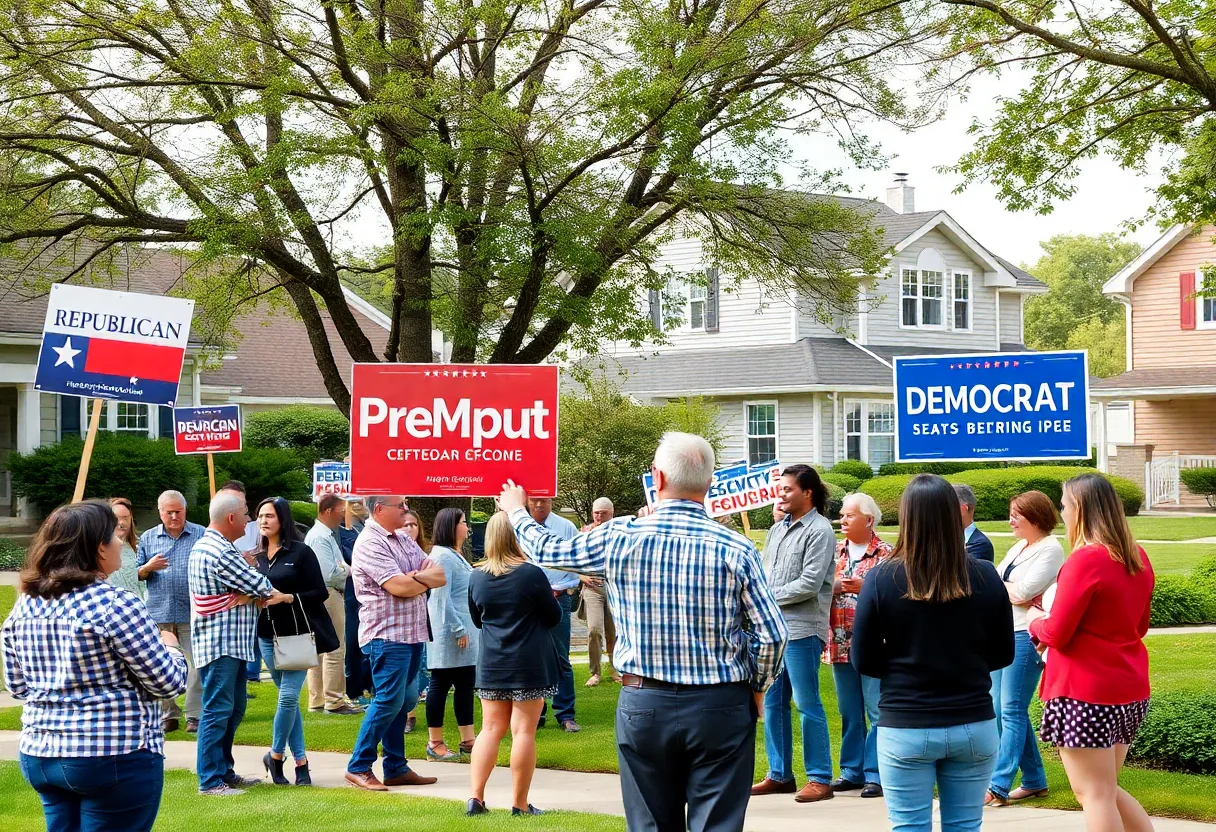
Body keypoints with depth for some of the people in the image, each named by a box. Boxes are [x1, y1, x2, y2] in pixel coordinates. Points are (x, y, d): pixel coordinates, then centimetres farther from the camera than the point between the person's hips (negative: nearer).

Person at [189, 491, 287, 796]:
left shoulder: (206, 545, 16)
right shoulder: (220, 553, -20)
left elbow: (248, 583, 12)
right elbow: (261, 587, -13)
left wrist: (249, 595, -9)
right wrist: (281, 596, 7)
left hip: (231, 644, 11)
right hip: (222, 643, -11)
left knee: (233, 709, 16)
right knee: (217, 712, -7)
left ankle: (225, 771, 24)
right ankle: (210, 780, -3)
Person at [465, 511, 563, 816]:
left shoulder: (476, 577, 1)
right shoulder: (532, 574, -13)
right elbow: (554, 618, -2)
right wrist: (540, 604, 17)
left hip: (492, 665, 4)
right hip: (529, 665, -4)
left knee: (490, 729, 11)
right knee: (524, 731, 0)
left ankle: (475, 797, 4)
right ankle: (520, 804, 4)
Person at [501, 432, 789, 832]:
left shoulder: (618, 539, -4)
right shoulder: (736, 549, -8)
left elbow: (547, 550, 14)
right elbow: (773, 634, -8)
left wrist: (517, 511, 34)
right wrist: (757, 687, 11)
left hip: (644, 705, 1)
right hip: (720, 708, -1)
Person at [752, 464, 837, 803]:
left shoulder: (819, 530, -8)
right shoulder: (777, 530, 16)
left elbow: (809, 583, -15)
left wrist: (769, 597, -8)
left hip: (802, 629, -8)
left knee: (807, 704, -4)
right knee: (772, 702, 11)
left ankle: (820, 779, 3)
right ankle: (780, 774, 21)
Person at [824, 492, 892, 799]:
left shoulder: (886, 554, -4)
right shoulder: (836, 552, 13)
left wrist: (865, 588, -22)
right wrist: (831, 587, -4)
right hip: (841, 645, 6)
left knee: (877, 713, -4)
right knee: (849, 713, 11)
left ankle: (875, 774, 1)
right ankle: (852, 771, 19)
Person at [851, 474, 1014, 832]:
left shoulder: (881, 579, -11)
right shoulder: (985, 577, -6)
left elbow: (864, 661, -4)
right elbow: (1003, 654, 5)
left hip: (905, 729, -2)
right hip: (973, 726, 2)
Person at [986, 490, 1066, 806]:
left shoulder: (1050, 550, -9)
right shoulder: (1019, 548, 17)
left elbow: (1022, 591, -17)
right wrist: (1010, 591, -7)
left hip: (1026, 637, -9)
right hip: (1003, 634, 9)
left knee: (1012, 712, -10)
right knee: (1003, 710, 10)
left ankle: (999, 786, -11)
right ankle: (1034, 781, 18)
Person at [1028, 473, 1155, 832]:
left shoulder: (1085, 560, -17)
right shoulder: (1137, 557, 8)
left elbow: (1057, 634, -15)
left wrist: (1035, 620, 5)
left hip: (1085, 693, -8)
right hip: (1128, 689, 8)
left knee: (1095, 795, -2)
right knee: (1107, 790, 19)